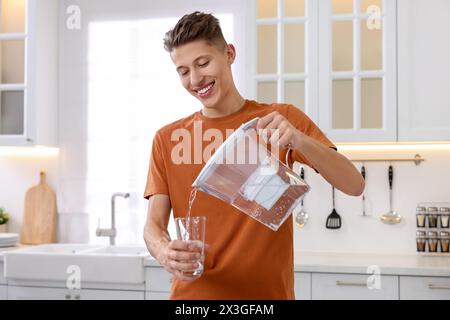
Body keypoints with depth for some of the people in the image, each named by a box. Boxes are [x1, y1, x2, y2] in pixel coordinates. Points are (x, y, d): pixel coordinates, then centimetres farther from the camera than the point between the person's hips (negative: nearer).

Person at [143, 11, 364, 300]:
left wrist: (298, 138, -27)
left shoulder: (280, 120, -4)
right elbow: (154, 225, -3)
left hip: (267, 292, -1)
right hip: (193, 291, 1)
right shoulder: (167, 139, 0)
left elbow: (354, 185, -12)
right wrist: (164, 252, -25)